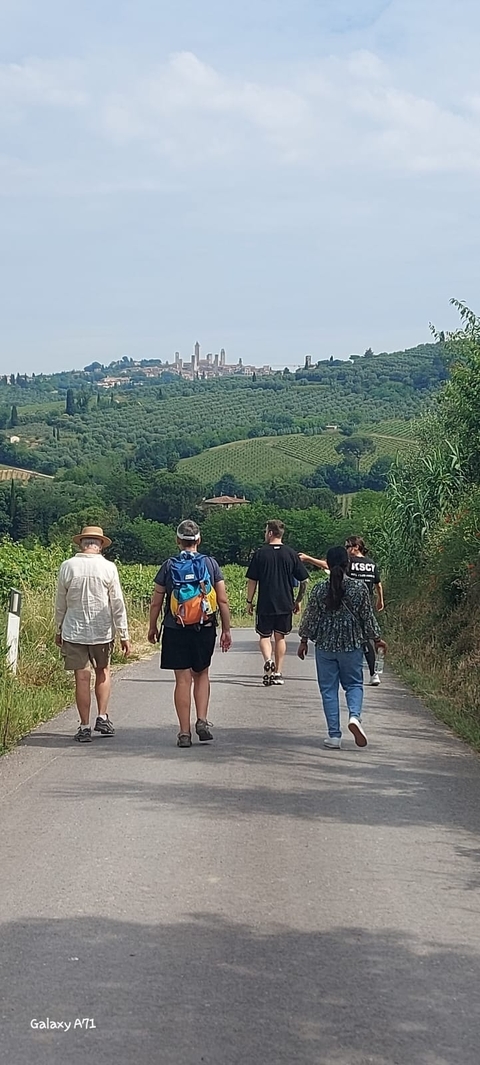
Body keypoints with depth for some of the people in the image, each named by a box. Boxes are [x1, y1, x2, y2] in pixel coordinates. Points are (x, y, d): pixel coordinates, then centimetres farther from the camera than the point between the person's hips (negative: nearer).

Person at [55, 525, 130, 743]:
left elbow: (60, 603, 5)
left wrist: (59, 630, 17)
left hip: (74, 631, 0)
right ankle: (102, 717, 10)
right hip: (102, 631, 0)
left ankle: (85, 727, 5)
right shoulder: (108, 567, -6)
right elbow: (117, 604, -3)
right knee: (102, 672, 19)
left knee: (82, 678, 3)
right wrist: (124, 634, 2)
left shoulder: (67, 566, -3)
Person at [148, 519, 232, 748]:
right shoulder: (211, 564, 0)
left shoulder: (169, 566, -2)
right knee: (201, 674, 18)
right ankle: (202, 720, 2)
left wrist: (152, 627, 14)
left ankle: (184, 733, 3)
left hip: (176, 630, -1)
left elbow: (156, 602, 1)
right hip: (205, 629, 1)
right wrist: (226, 630, 7)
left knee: (183, 680, 2)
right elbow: (223, 601, -1)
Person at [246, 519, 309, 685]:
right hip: (285, 604, 2)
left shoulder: (261, 553, -5)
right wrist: (298, 601, 14)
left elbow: (252, 580, -3)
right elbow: (304, 580, 3)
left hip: (265, 604, -2)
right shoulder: (291, 554, 2)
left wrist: (249, 601, 7)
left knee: (264, 635, 11)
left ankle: (268, 660, -15)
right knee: (280, 637, 13)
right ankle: (278, 672, 12)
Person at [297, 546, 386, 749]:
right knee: (354, 684, 14)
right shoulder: (359, 587, -5)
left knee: (328, 689, 7)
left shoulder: (320, 589, -5)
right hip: (351, 644, 0)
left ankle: (334, 735, 4)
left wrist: (304, 641, 12)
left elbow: (310, 617, 0)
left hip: (325, 645, 0)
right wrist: (376, 639, 14)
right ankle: (354, 715, -14)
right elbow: (368, 616, 1)